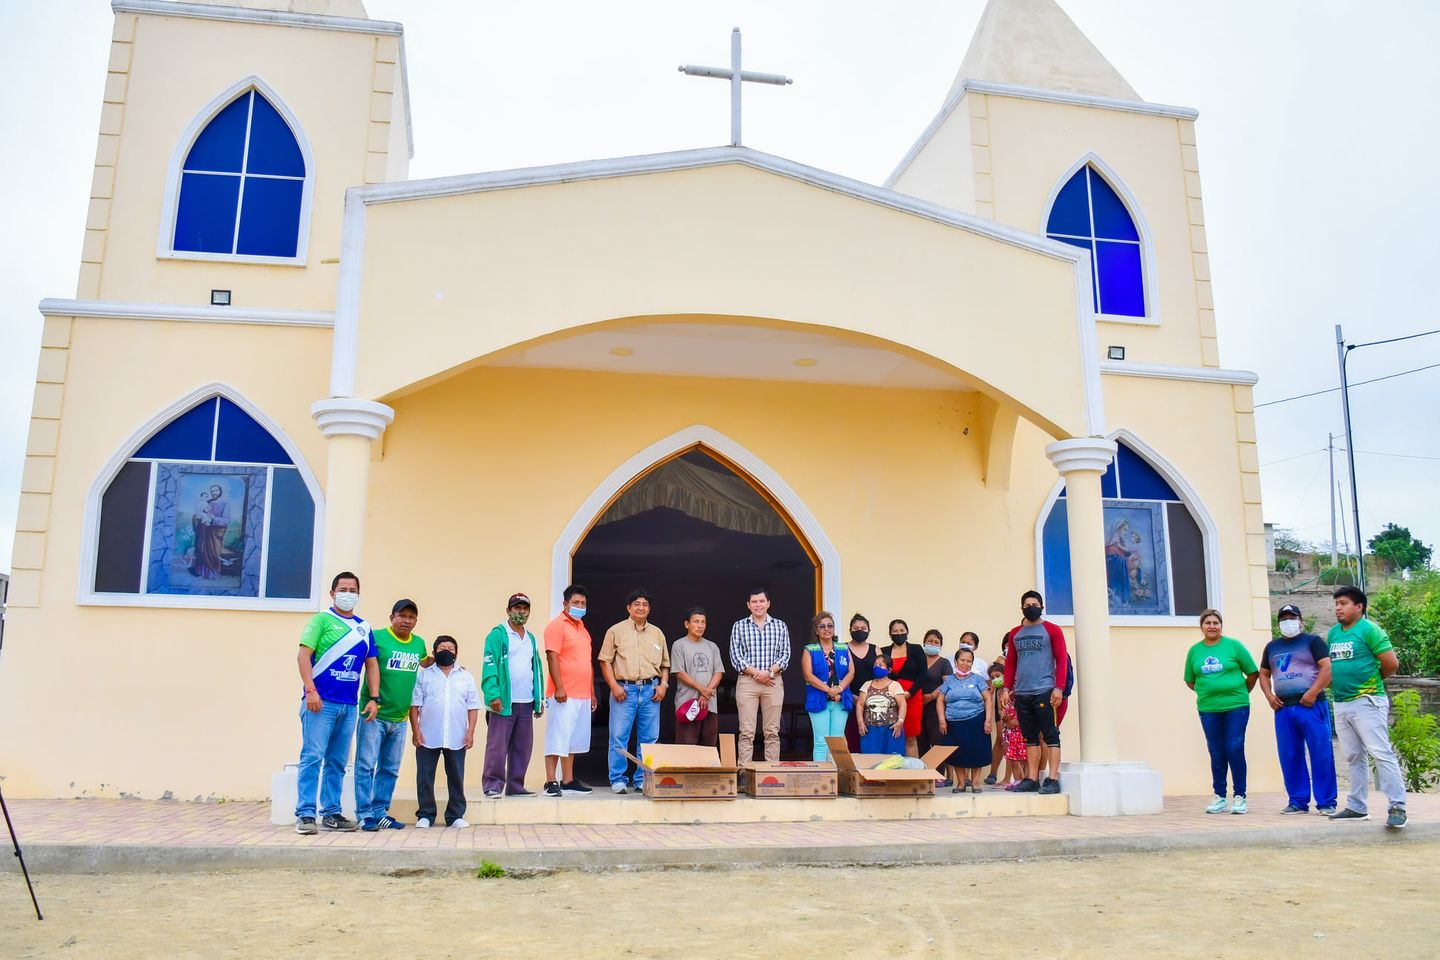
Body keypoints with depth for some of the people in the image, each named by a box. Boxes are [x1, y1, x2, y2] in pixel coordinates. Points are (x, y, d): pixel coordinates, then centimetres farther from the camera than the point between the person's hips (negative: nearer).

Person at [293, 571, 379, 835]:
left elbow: (372, 664, 16)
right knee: (312, 758, -7)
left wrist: (374, 698, 7)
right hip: (321, 702, -5)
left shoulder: (364, 628, 15)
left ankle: (331, 814, 17)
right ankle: (305, 815, -3)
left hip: (349, 705, 5)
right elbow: (303, 655, -8)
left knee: (338, 762, 10)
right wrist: (310, 690, -17)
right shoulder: (322, 620, 0)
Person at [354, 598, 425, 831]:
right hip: (374, 715, -6)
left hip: (400, 719, 6)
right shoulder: (376, 636, -8)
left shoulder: (419, 643, 10)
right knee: (366, 765, -3)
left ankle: (380, 813, 19)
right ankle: (364, 814, 3)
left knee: (390, 769, 11)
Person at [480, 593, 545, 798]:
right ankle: (492, 785, 3)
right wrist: (493, 695, -20)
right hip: (504, 702, -7)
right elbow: (489, 666, -11)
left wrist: (540, 698, 14)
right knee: (497, 746, -4)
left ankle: (515, 785, 17)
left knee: (523, 747, 9)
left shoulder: (531, 638, 18)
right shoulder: (498, 634, -3)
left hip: (527, 703, 7)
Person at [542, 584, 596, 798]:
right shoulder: (557, 626, -5)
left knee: (573, 740, 11)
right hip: (563, 695, -8)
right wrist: (559, 688, -20)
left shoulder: (582, 629, 19)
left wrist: (592, 693, 20)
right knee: (557, 738, -6)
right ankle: (551, 782, -3)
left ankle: (568, 781, 18)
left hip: (583, 696, 8)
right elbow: (552, 658, -14)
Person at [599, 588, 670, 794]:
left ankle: (643, 781, 12)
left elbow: (665, 664, 19)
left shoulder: (657, 634, 16)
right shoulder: (616, 631, 5)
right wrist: (614, 686, -9)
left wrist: (663, 684, 3)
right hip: (624, 689, -3)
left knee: (649, 739, 4)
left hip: (651, 690, 3)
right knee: (619, 737, -4)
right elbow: (605, 661, 1)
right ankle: (618, 781, 4)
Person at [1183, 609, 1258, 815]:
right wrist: (1208, 691, 9)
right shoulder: (1194, 651, 7)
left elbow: (1253, 673, 4)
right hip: (1208, 709, 3)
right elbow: (1190, 681, 17)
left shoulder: (1233, 645, -1)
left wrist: (1241, 692, 7)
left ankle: (1239, 797, 7)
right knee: (1216, 754, 6)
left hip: (1236, 707, -2)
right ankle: (1219, 797, 16)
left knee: (1235, 750, -4)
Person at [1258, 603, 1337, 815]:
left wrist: (1313, 692, -16)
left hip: (1311, 706, -5)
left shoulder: (1312, 641, 3)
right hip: (1283, 708, 5)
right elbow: (1264, 674, 23)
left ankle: (1326, 803, 1)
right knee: (1289, 756, 5)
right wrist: (1269, 695, 5)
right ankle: (1298, 801, 12)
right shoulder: (1272, 646, 19)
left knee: (1321, 754, -4)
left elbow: (1328, 667, -7)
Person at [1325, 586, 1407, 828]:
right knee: (1354, 758, 12)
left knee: (1381, 753, -10)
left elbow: (1391, 664, -10)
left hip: (1366, 702, -8)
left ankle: (1397, 807, -7)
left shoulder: (1369, 629, -8)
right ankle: (1357, 808, 18)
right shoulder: (1333, 633, 13)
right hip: (1340, 704, 8)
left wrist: (1372, 680, 3)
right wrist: (1338, 683, 11)